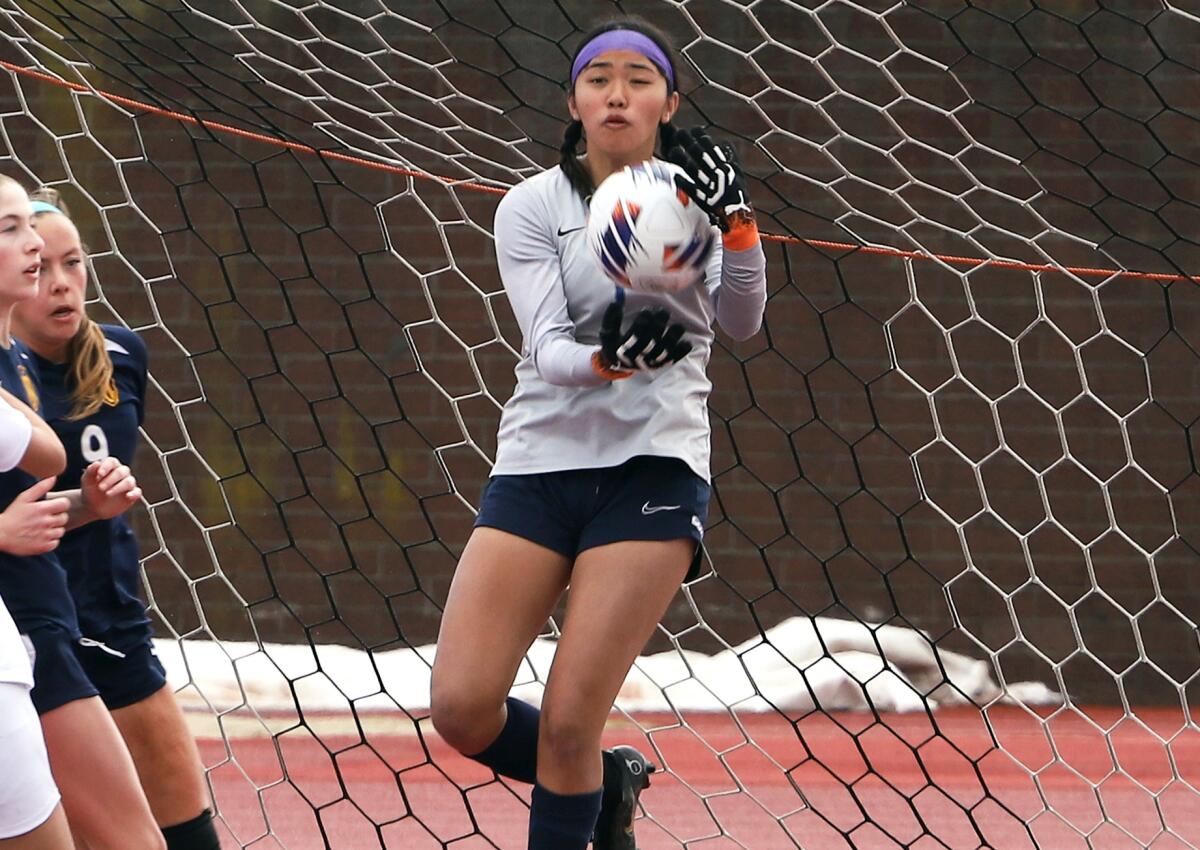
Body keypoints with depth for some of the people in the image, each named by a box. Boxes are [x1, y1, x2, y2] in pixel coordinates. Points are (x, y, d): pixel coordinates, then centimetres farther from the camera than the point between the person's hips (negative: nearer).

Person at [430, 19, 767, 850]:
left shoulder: (696, 197, 2)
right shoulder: (533, 207, 0)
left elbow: (742, 321, -14)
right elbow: (547, 349, -12)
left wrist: (736, 221, -32)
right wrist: (611, 360, -35)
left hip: (655, 470, -2)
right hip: (539, 463, 2)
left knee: (568, 721, -11)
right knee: (463, 710, -9)